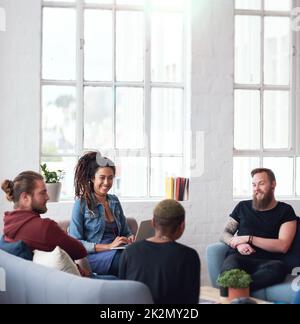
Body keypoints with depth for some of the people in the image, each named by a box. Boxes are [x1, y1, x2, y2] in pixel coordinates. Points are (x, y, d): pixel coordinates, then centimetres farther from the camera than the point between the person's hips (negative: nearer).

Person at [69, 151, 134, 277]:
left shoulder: (114, 201, 18)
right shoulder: (81, 204, 0)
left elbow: (126, 231, 27)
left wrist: (130, 238, 1)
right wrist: (108, 246, -16)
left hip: (117, 252, 6)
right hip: (93, 256, -6)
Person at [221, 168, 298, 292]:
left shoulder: (285, 210, 13)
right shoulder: (243, 207, 23)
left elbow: (283, 246, 0)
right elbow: (225, 234, 22)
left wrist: (248, 238, -3)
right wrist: (237, 243, -2)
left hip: (266, 262, -1)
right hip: (238, 257, 1)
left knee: (279, 267, -39)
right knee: (231, 265, -38)